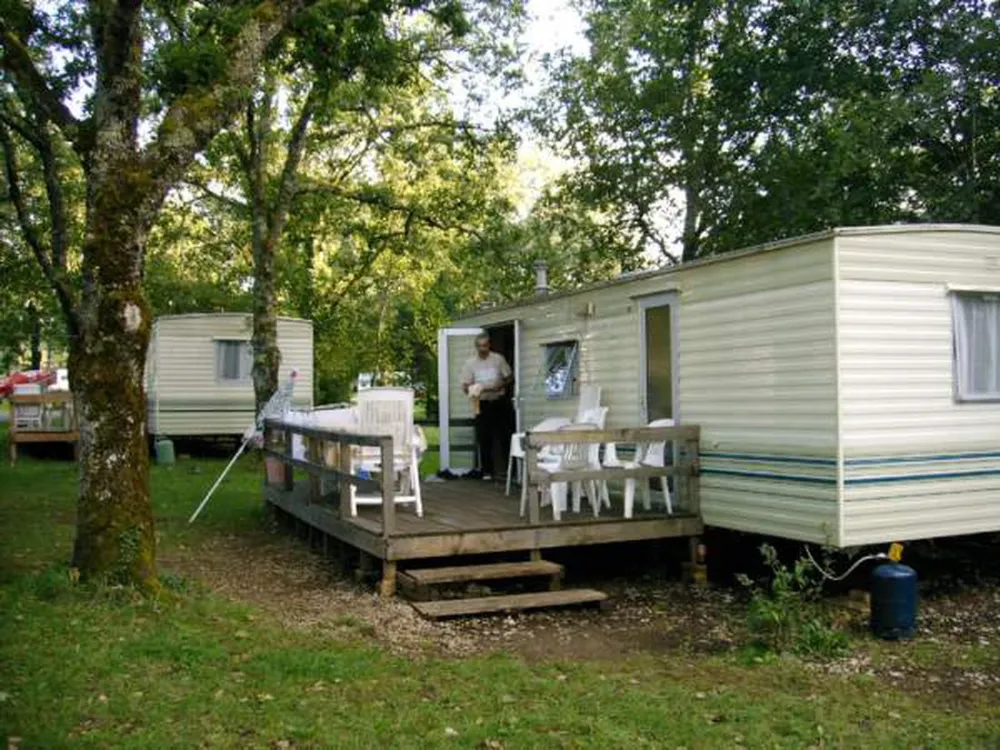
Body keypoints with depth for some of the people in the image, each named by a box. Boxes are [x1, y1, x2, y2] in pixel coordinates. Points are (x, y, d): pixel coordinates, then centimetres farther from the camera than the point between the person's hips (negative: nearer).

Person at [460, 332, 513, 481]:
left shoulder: (498, 359, 0)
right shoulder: (470, 362, 2)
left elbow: (509, 377, 6)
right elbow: (465, 386, 1)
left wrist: (501, 385, -14)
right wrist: (473, 389, -22)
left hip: (498, 403, -1)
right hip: (482, 404, 1)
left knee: (500, 436, -1)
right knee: (483, 438, -1)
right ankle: (487, 470, 8)